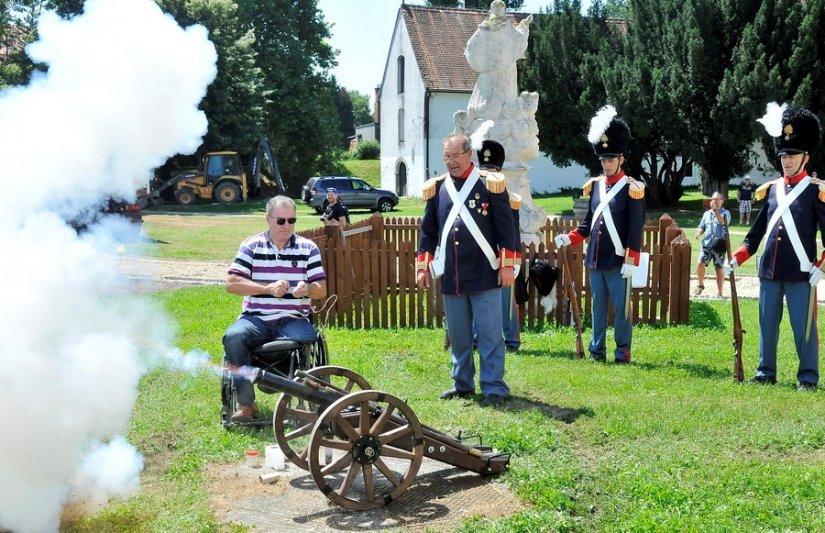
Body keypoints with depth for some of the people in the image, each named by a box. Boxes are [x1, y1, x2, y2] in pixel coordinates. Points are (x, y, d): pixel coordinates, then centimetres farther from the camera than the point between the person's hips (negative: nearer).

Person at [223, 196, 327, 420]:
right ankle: (246, 403, -17)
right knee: (233, 337, -30)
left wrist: (307, 289, -17)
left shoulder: (308, 248, 9)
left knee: (308, 340, -33)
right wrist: (268, 288, -13)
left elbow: (321, 289, 7)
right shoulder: (251, 245, 7)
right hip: (256, 319, 0)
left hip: (294, 319, 0)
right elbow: (231, 283, -2)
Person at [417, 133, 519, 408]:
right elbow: (428, 231, 13)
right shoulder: (436, 189, 8)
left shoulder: (490, 184, -3)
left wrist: (507, 265, -7)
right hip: (451, 277, 4)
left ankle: (494, 387, 6)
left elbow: (506, 228, -4)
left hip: (484, 275, -4)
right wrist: (423, 267, 10)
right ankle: (462, 384, 25)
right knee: (457, 335, 12)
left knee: (489, 334, -1)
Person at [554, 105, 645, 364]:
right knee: (598, 306, 12)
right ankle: (597, 350, 19)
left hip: (618, 262, -6)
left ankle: (622, 351, 11)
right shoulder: (595, 186, 10)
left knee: (621, 307, 2)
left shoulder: (632, 189, -7)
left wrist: (631, 261, -15)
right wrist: (569, 238, 2)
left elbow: (635, 229, -10)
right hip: (595, 260, 6)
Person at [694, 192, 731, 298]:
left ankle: (719, 293, 11)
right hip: (707, 244, 3)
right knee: (700, 264, -12)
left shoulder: (725, 213, 3)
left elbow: (722, 222, -17)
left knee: (719, 269, 1)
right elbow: (702, 227, 19)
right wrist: (699, 232, -3)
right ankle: (700, 285, 12)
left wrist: (715, 210, -20)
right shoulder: (707, 213, 16)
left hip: (719, 245, -3)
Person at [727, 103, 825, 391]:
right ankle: (766, 372, 21)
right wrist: (736, 259, 7)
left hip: (801, 273, -5)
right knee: (767, 324, 11)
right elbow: (757, 230, 14)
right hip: (769, 271, 5)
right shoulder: (771, 189, 10)